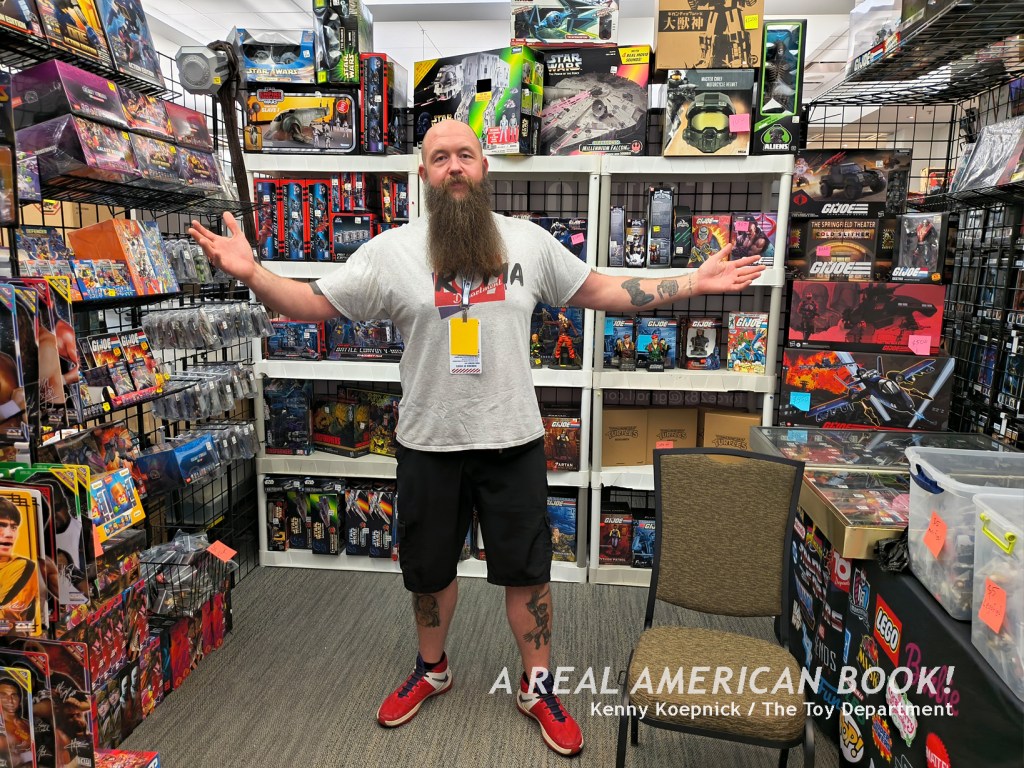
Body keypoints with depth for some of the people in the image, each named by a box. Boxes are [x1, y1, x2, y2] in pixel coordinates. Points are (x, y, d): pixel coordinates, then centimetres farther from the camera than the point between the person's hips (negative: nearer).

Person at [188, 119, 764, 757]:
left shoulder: (529, 241, 0)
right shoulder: (391, 250, -4)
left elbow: (599, 291, 8)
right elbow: (314, 303, -4)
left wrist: (693, 285, 4)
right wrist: (250, 273, -21)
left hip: (513, 440, 0)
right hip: (429, 442, 0)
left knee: (527, 570, 12)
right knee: (430, 568, 19)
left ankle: (538, 686, 34)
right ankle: (432, 670, 45)